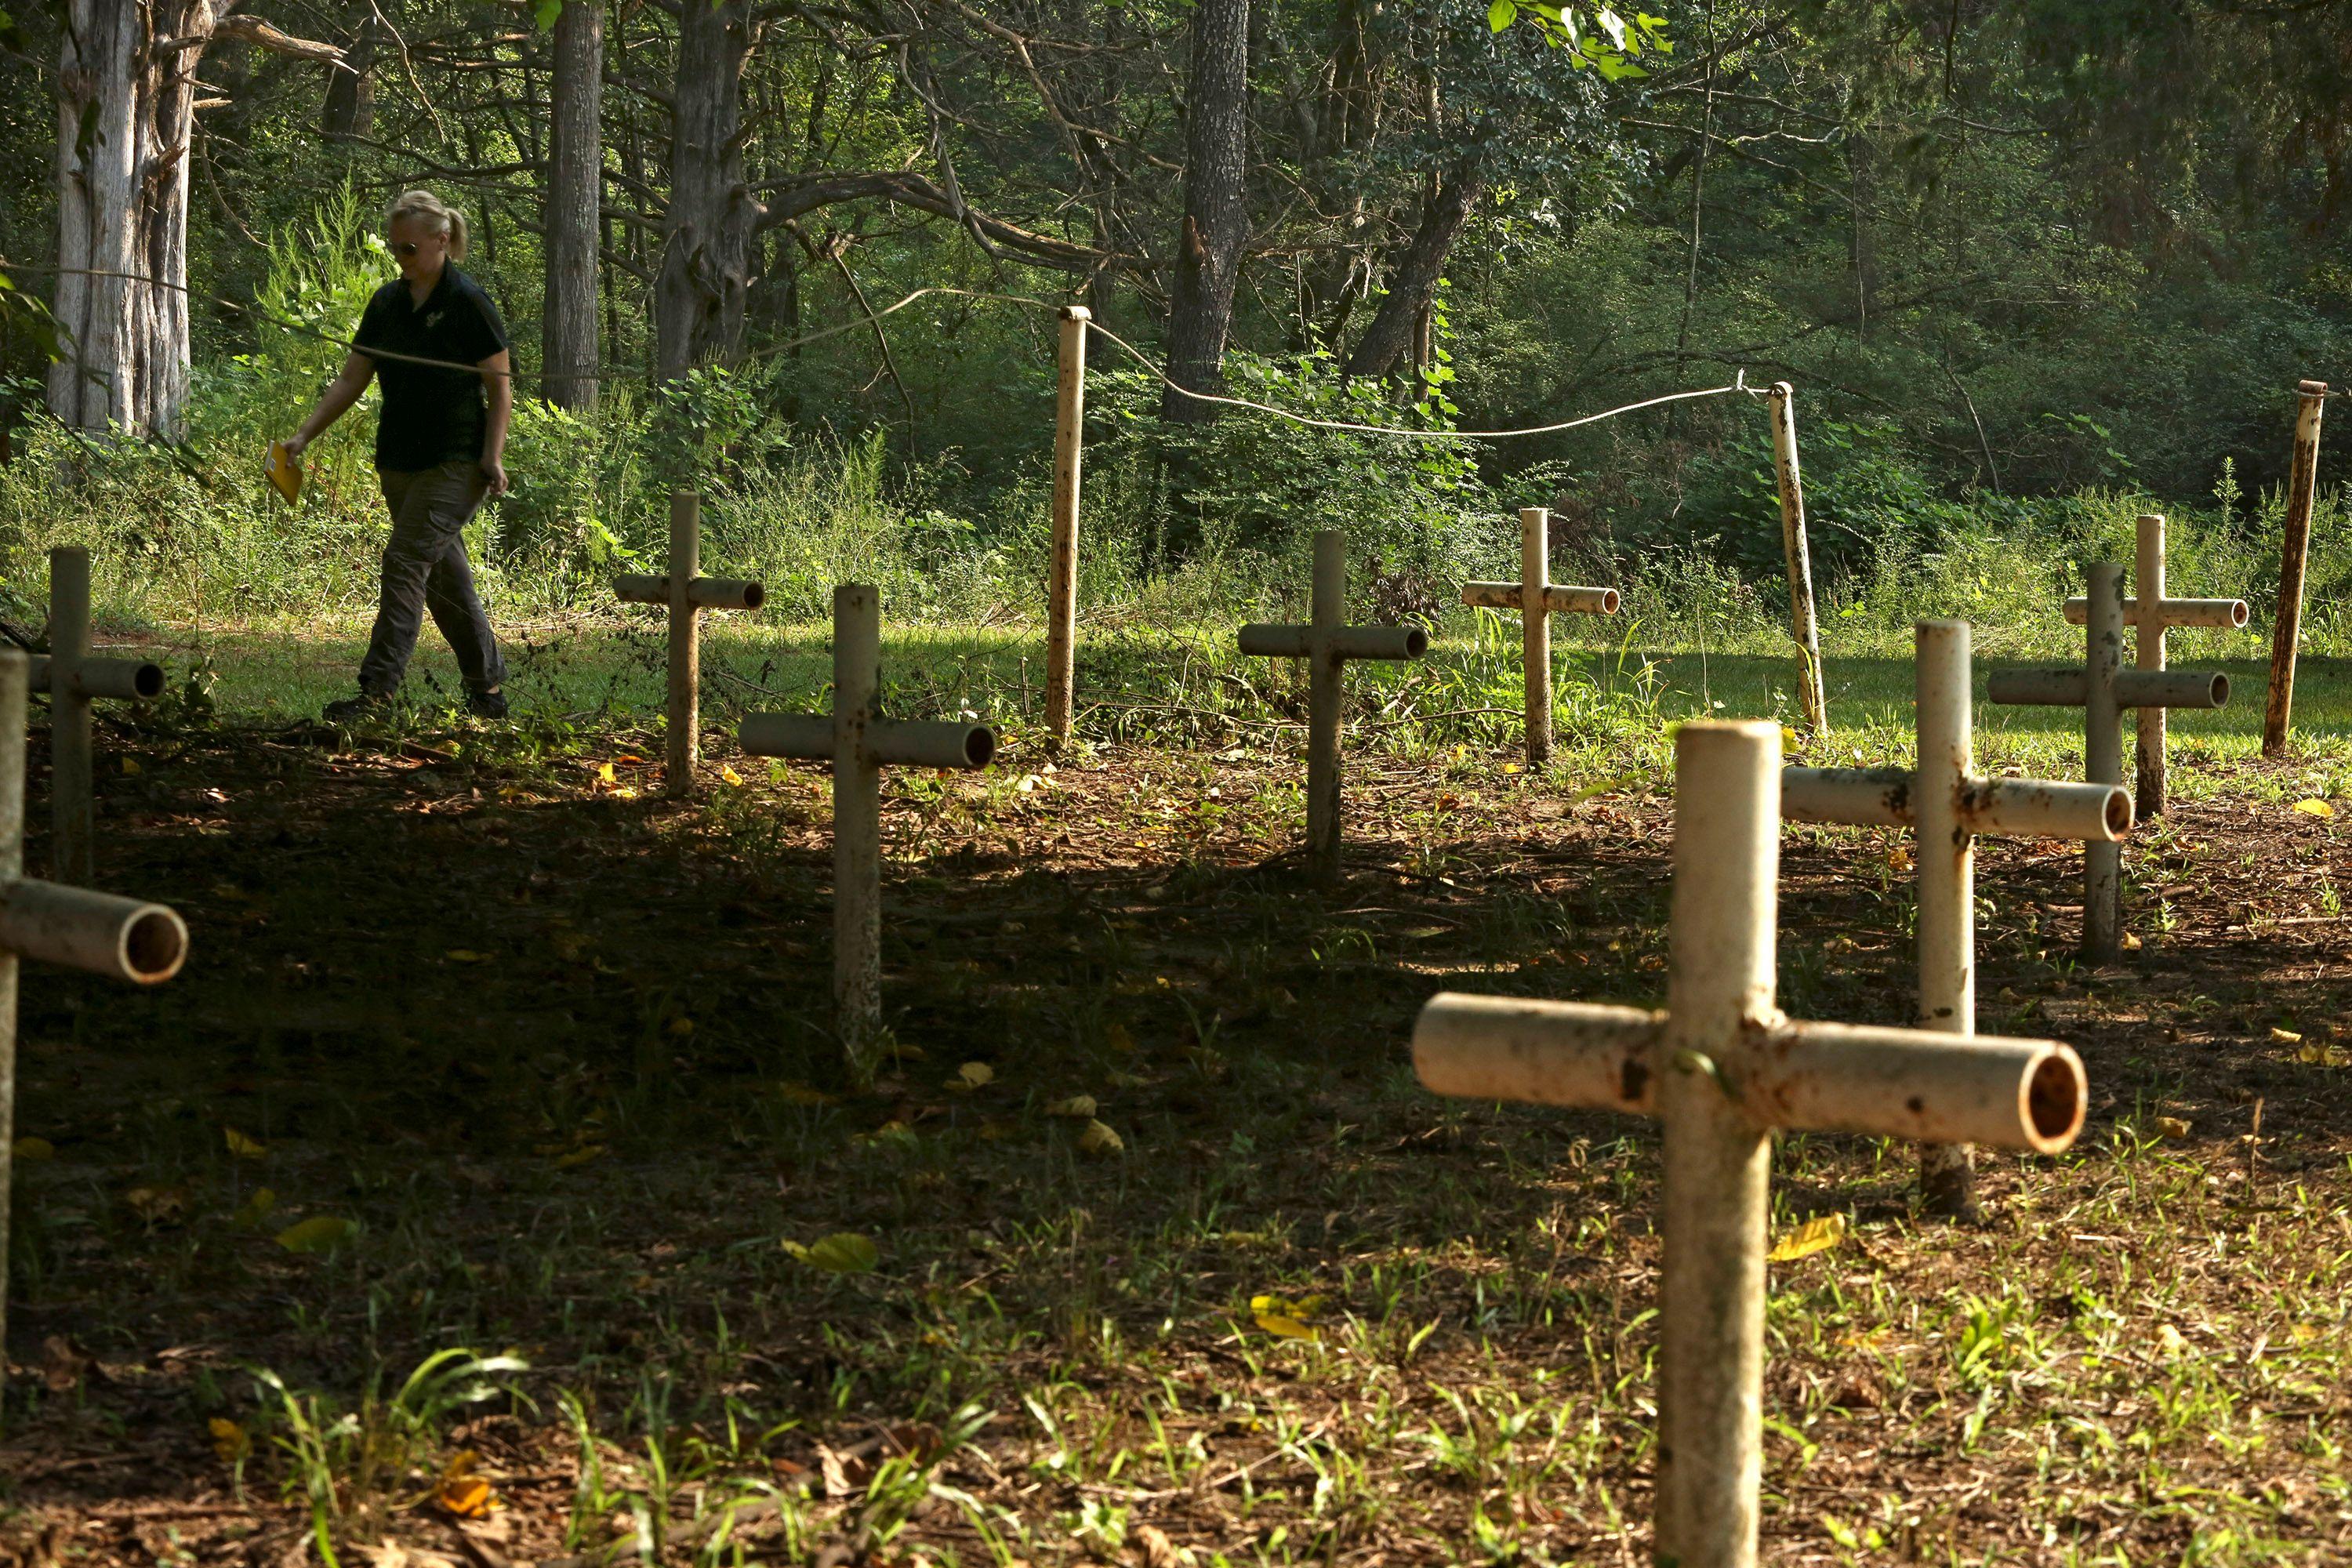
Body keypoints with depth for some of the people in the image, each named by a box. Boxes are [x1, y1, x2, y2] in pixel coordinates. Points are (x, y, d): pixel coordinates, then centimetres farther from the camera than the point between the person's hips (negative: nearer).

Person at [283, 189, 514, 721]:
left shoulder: (468, 303, -9)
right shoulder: (387, 303, 9)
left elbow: (500, 387, -8)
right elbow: (351, 379, 12)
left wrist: (493, 456, -17)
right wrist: (304, 435, 3)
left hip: (454, 463, -7)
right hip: (399, 462, 7)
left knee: (405, 561, -15)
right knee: (444, 577, 11)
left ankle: (377, 692, -17)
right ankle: (488, 687, 21)